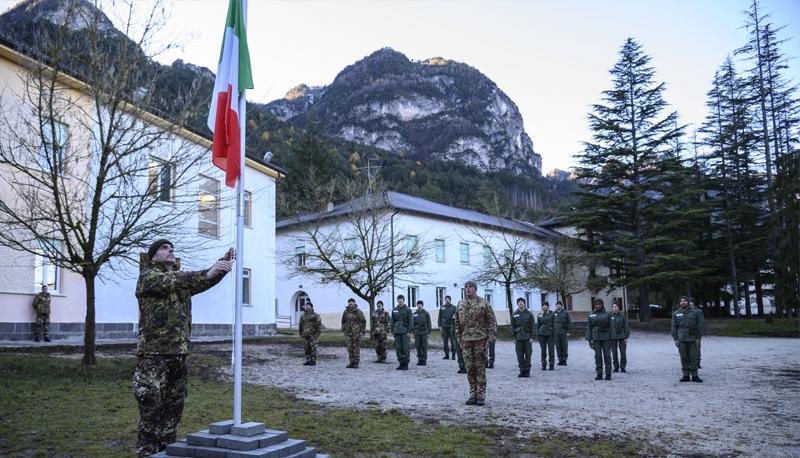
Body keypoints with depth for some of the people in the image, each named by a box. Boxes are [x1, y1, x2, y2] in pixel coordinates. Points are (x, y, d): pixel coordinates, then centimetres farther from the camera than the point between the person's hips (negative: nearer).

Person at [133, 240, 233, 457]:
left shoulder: (182, 279, 19)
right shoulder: (147, 276, -1)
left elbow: (206, 281, 3)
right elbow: (171, 282, -21)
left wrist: (223, 264, -18)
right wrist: (208, 273, -34)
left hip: (179, 354, 6)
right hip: (153, 354, -6)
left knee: (173, 410, 10)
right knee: (151, 409, -3)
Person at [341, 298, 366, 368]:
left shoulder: (358, 312, -7)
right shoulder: (346, 312, 5)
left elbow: (363, 321, -4)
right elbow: (343, 321, 16)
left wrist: (362, 331, -8)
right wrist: (343, 330, 12)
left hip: (356, 332, -4)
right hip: (348, 333, 4)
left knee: (356, 348, -2)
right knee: (350, 348, 5)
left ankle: (356, 363, 3)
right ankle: (352, 362, 12)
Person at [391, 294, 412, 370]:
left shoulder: (407, 310, -1)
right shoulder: (394, 310, 10)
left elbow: (410, 322, -4)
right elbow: (392, 321, 13)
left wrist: (408, 331, -10)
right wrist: (392, 331, 6)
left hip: (405, 332, -4)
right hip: (397, 332, 4)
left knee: (406, 348, -3)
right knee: (398, 348, 5)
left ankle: (406, 364, 4)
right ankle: (401, 363, 14)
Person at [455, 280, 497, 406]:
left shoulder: (483, 303, -2)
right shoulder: (460, 304, 10)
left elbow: (492, 321, -2)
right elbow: (457, 323, 16)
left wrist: (490, 338, -8)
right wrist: (459, 339, 10)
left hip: (480, 340, -4)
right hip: (466, 341, 4)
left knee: (480, 368, 0)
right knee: (470, 369, 7)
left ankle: (481, 396, 7)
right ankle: (473, 394, 17)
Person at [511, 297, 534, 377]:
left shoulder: (529, 314, 2)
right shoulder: (514, 315, 7)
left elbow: (533, 326, 1)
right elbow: (512, 327, 8)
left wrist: (532, 337, -6)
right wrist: (513, 337, 2)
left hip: (527, 338, -2)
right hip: (518, 338, 2)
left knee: (528, 355, 1)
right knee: (519, 355, 2)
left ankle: (527, 371, 10)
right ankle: (522, 370, 11)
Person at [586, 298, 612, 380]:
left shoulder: (606, 314, 2)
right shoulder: (591, 315, 4)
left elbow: (610, 327, 2)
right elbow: (589, 328, 4)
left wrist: (611, 340, -2)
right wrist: (589, 340, -1)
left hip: (605, 338, -1)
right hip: (596, 338, 1)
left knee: (607, 356, -1)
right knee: (598, 356, 3)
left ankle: (608, 374, 5)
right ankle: (599, 374, 9)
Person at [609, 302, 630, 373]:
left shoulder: (622, 316, 4)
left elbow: (626, 327, 6)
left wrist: (626, 337, 1)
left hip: (622, 337, 0)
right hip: (613, 337, 0)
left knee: (623, 352, 0)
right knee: (614, 353, 4)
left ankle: (622, 367, 9)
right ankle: (616, 367, 12)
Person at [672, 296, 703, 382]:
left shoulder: (694, 313, 6)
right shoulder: (676, 314, 7)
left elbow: (698, 326, 6)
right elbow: (674, 327, 6)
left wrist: (698, 338, -1)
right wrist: (675, 339, -1)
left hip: (692, 339, -1)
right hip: (681, 340, 1)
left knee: (693, 358, 0)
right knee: (684, 358, 2)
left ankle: (694, 376, 6)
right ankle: (686, 375, 8)